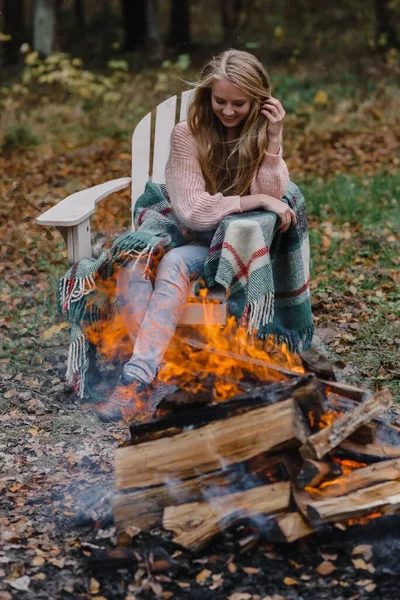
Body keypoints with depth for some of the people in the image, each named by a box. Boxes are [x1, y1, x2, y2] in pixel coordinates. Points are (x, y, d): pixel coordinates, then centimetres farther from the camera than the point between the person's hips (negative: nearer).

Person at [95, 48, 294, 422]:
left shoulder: (261, 132, 0)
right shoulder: (188, 134, -6)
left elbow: (270, 198, -10)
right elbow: (193, 211, -13)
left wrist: (273, 140, -19)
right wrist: (256, 200, -16)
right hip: (184, 234, 1)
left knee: (175, 263, -33)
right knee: (130, 264, -32)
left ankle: (137, 380, -42)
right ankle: (154, 375, -41)